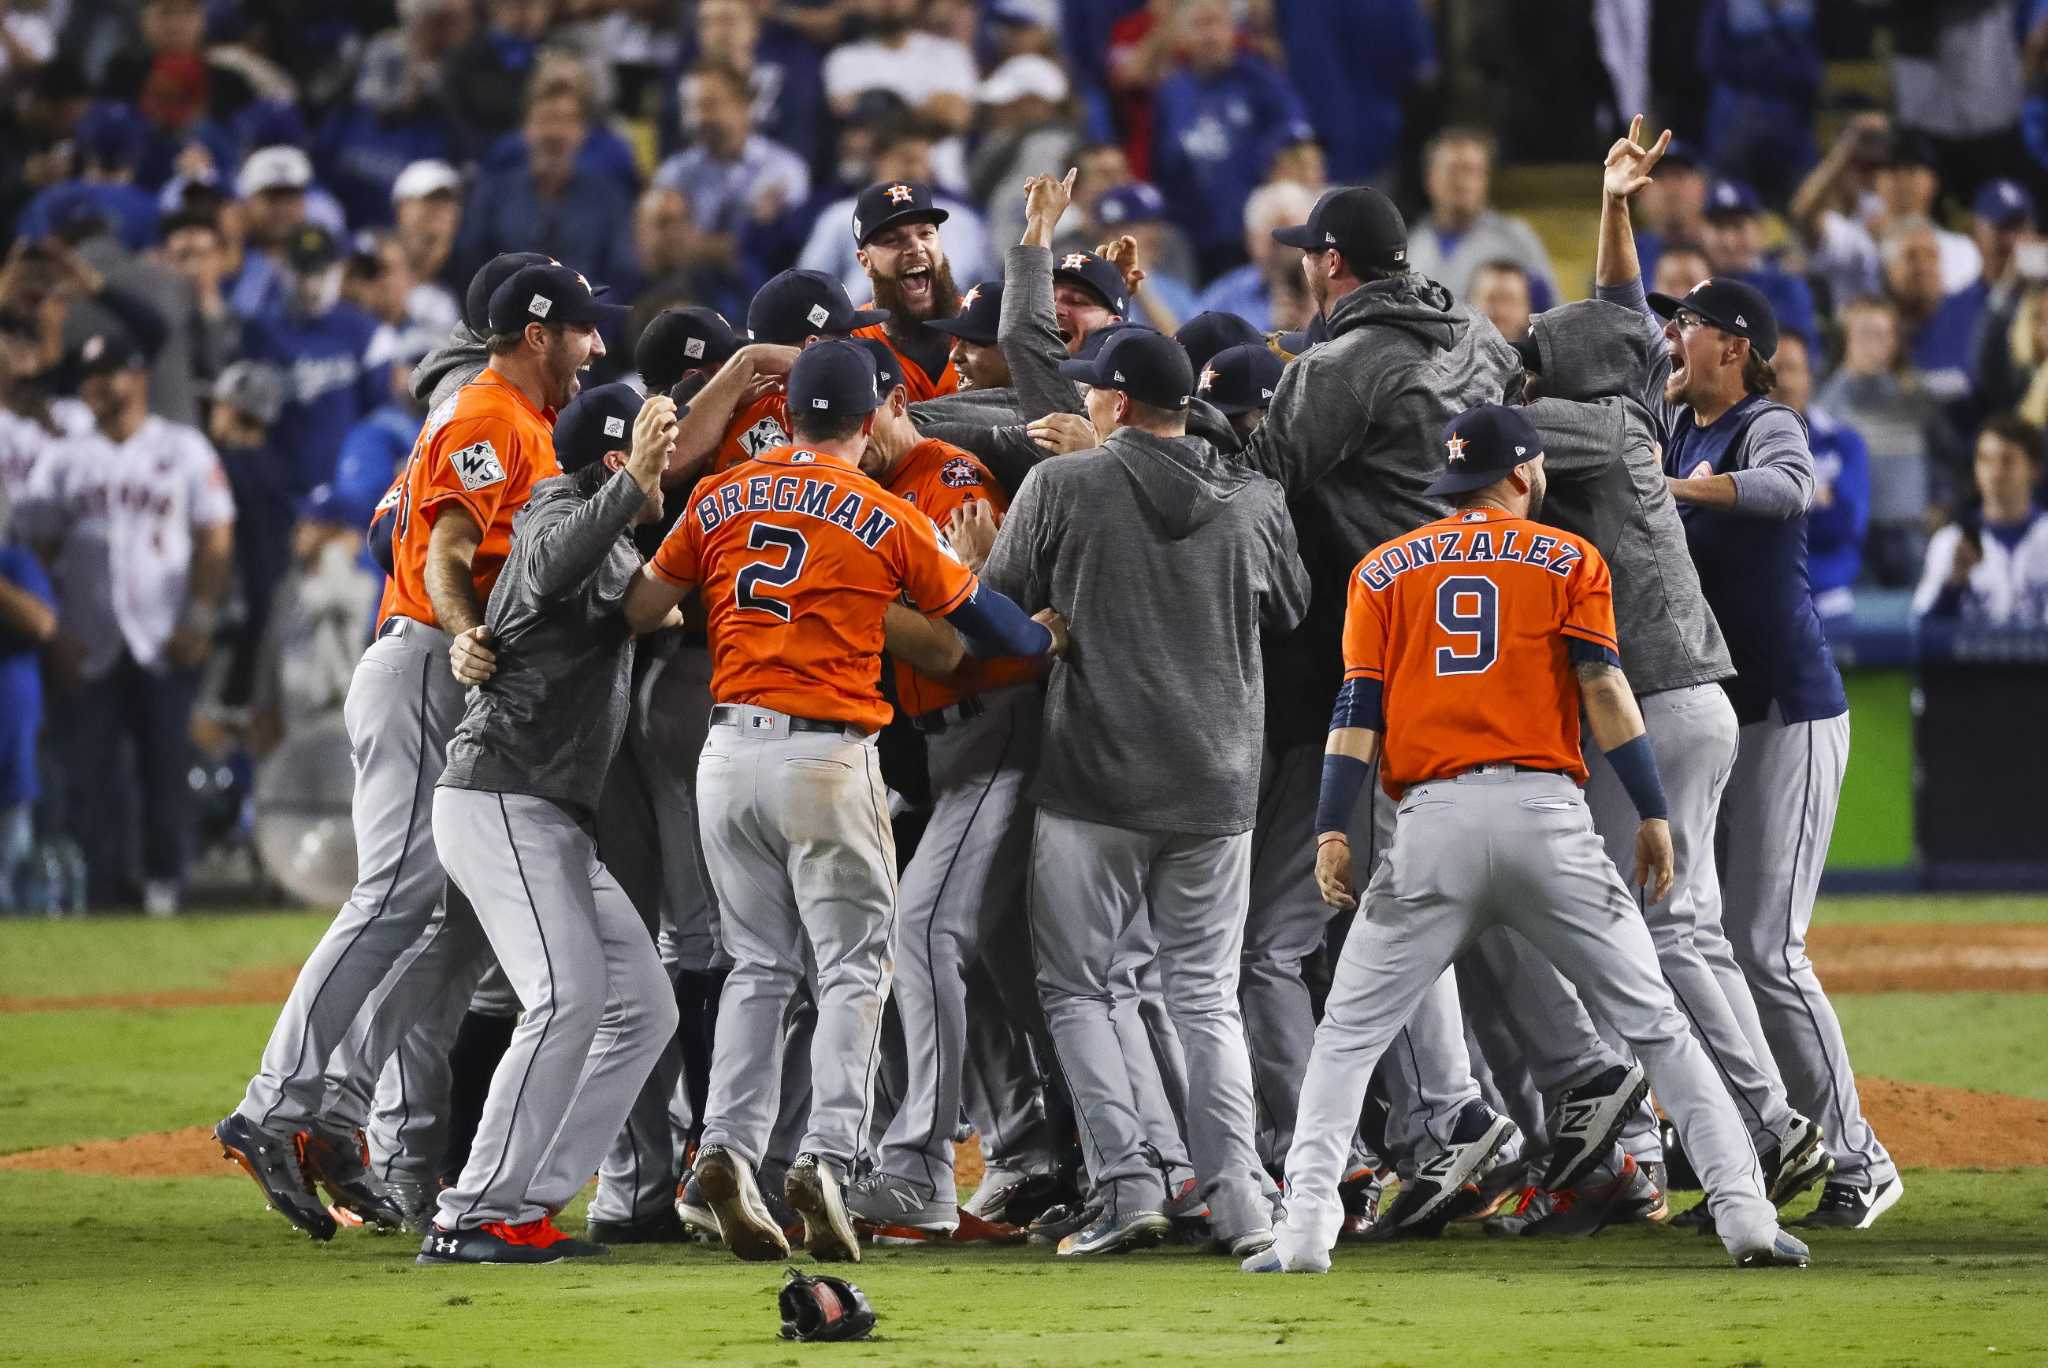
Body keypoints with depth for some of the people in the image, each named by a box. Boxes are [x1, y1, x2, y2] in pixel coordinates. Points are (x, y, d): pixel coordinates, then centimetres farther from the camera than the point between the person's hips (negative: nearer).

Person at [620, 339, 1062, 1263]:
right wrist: (1048, 641, 28)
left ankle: (729, 1144, -2)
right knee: (853, 967, 3)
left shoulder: (720, 500, 8)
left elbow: (638, 612, 12)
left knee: (759, 964, 14)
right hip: (827, 756, -4)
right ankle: (825, 1153, -12)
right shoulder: (888, 520, -2)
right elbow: (979, 622, 8)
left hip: (728, 751, 4)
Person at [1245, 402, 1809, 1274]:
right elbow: (1603, 687, -1)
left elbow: (1360, 703, 5)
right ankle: (1744, 1214, -3)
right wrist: (1652, 814, -3)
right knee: (1654, 1022, 5)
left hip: (1434, 822, 1)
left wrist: (1333, 828, 0)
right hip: (1547, 818, -1)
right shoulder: (1568, 560, 10)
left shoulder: (1386, 571, 15)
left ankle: (1306, 1229, -7)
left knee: (1350, 1034, 8)